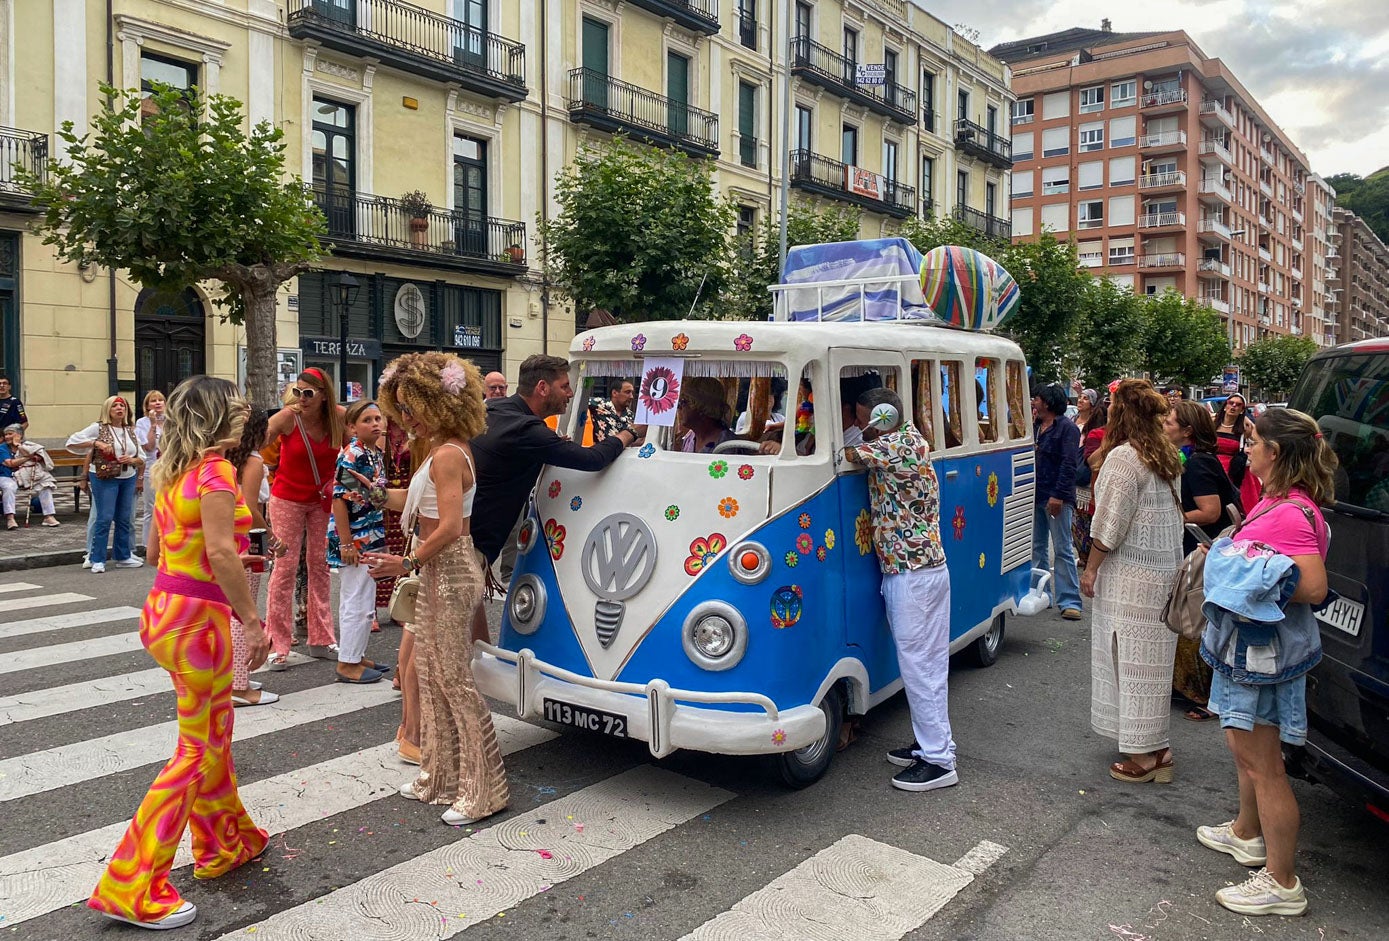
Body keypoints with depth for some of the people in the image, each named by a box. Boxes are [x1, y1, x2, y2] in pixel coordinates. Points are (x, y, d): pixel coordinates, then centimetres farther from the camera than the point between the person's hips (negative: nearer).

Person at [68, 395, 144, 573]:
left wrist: (131, 460, -10)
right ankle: (98, 560, 1)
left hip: (128, 479, 5)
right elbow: (72, 442, -10)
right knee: (105, 519, -7)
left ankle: (123, 557, 20)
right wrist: (96, 443, -20)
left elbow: (141, 459, 12)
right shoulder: (98, 428, -4)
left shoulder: (131, 431, 10)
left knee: (124, 519, 10)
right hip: (105, 479, -5)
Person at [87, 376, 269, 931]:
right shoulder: (216, 470, -17)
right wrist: (253, 621, -22)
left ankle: (224, 843, 37)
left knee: (215, 731, 21)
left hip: (166, 607, 9)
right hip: (198, 615, -9)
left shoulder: (173, 471, 10)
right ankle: (131, 889, 8)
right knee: (197, 750, 2)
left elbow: (154, 550, 15)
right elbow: (222, 553, -25)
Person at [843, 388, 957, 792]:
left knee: (918, 666, -3)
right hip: (926, 567, 10)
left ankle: (939, 761, 5)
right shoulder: (911, 440, 11)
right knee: (929, 663, 16)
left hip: (911, 574, -10)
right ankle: (932, 743, 27)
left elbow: (844, 452, -19)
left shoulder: (898, 446, -18)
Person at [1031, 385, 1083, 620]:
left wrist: (1058, 495, -22)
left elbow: (1069, 464, -15)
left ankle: (1070, 601, -3)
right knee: (1037, 547, 12)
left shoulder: (1066, 427, -8)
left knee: (1063, 549, -5)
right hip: (1036, 495, 8)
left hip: (1057, 497, -8)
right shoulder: (1036, 426, 15)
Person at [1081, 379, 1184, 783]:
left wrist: (1091, 567, -7)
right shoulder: (1164, 457, 11)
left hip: (1130, 575, -8)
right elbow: (1170, 514, 12)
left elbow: (1109, 523, -16)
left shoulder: (1123, 457, -15)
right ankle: (1154, 747, 24)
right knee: (1151, 658, 15)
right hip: (1164, 569, 8)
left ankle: (1142, 755, 7)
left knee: (1131, 658, -1)